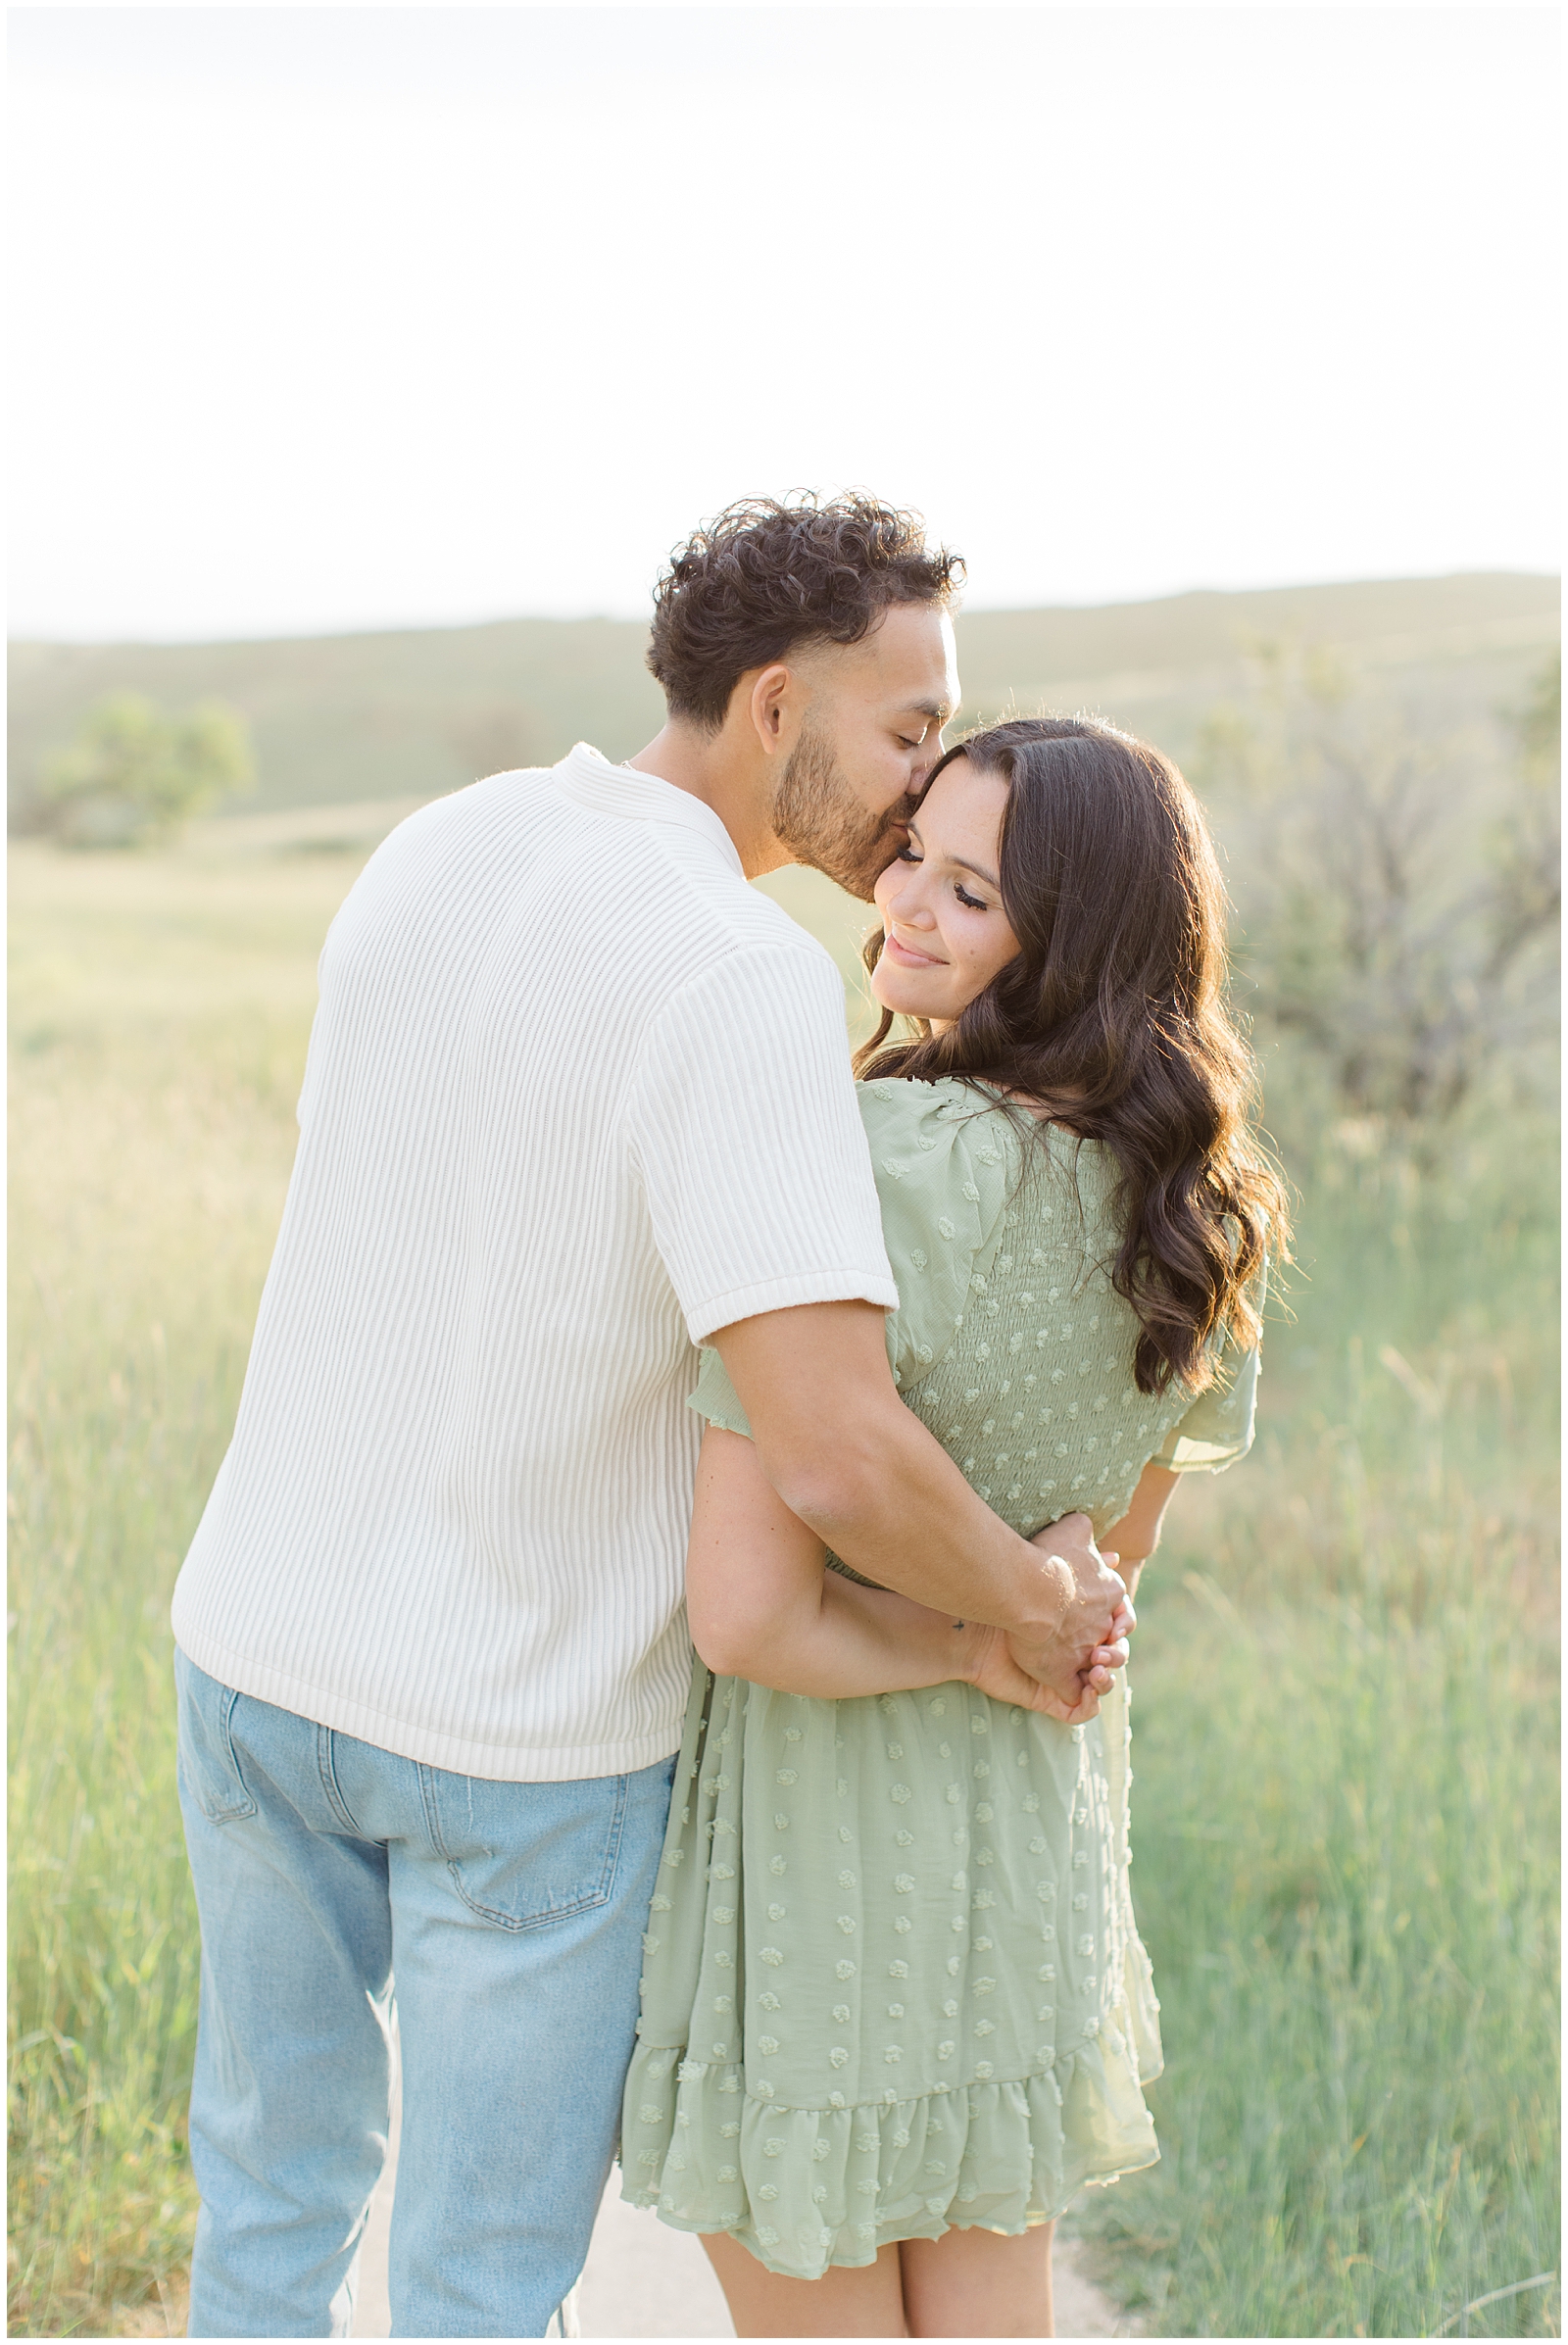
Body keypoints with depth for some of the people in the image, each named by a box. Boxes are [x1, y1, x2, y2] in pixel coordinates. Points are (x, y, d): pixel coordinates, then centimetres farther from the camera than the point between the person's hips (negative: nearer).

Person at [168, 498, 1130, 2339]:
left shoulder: (429, 854, -1)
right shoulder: (745, 980, -26)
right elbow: (836, 1458, -34)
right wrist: (1037, 1601, -14)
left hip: (264, 1649, 6)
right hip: (528, 1726, -6)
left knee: (278, 2170, 26)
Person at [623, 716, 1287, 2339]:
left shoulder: (857, 1173, -25)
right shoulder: (1191, 1202, -4)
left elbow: (747, 1613, -27)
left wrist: (967, 1651, -13)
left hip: (815, 1815, -6)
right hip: (1039, 1825, 7)